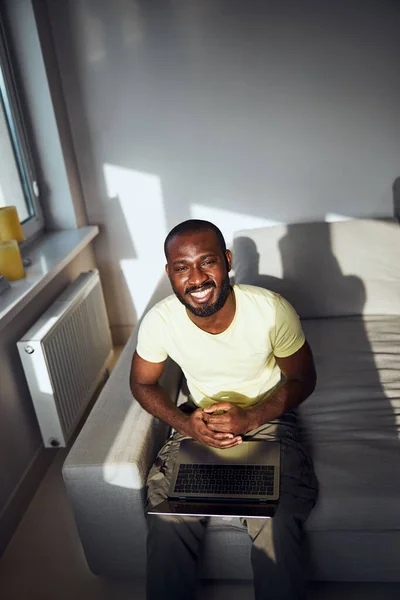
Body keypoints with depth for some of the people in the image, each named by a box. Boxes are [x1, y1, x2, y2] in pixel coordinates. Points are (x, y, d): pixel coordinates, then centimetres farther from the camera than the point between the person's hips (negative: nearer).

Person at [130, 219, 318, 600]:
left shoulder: (272, 310, -22)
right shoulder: (159, 321, -17)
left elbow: (302, 378, -7)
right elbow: (142, 383, 0)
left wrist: (250, 418, -22)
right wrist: (183, 423, -18)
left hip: (266, 416, -1)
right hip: (199, 419, 2)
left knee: (277, 524, -22)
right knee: (168, 521, -16)